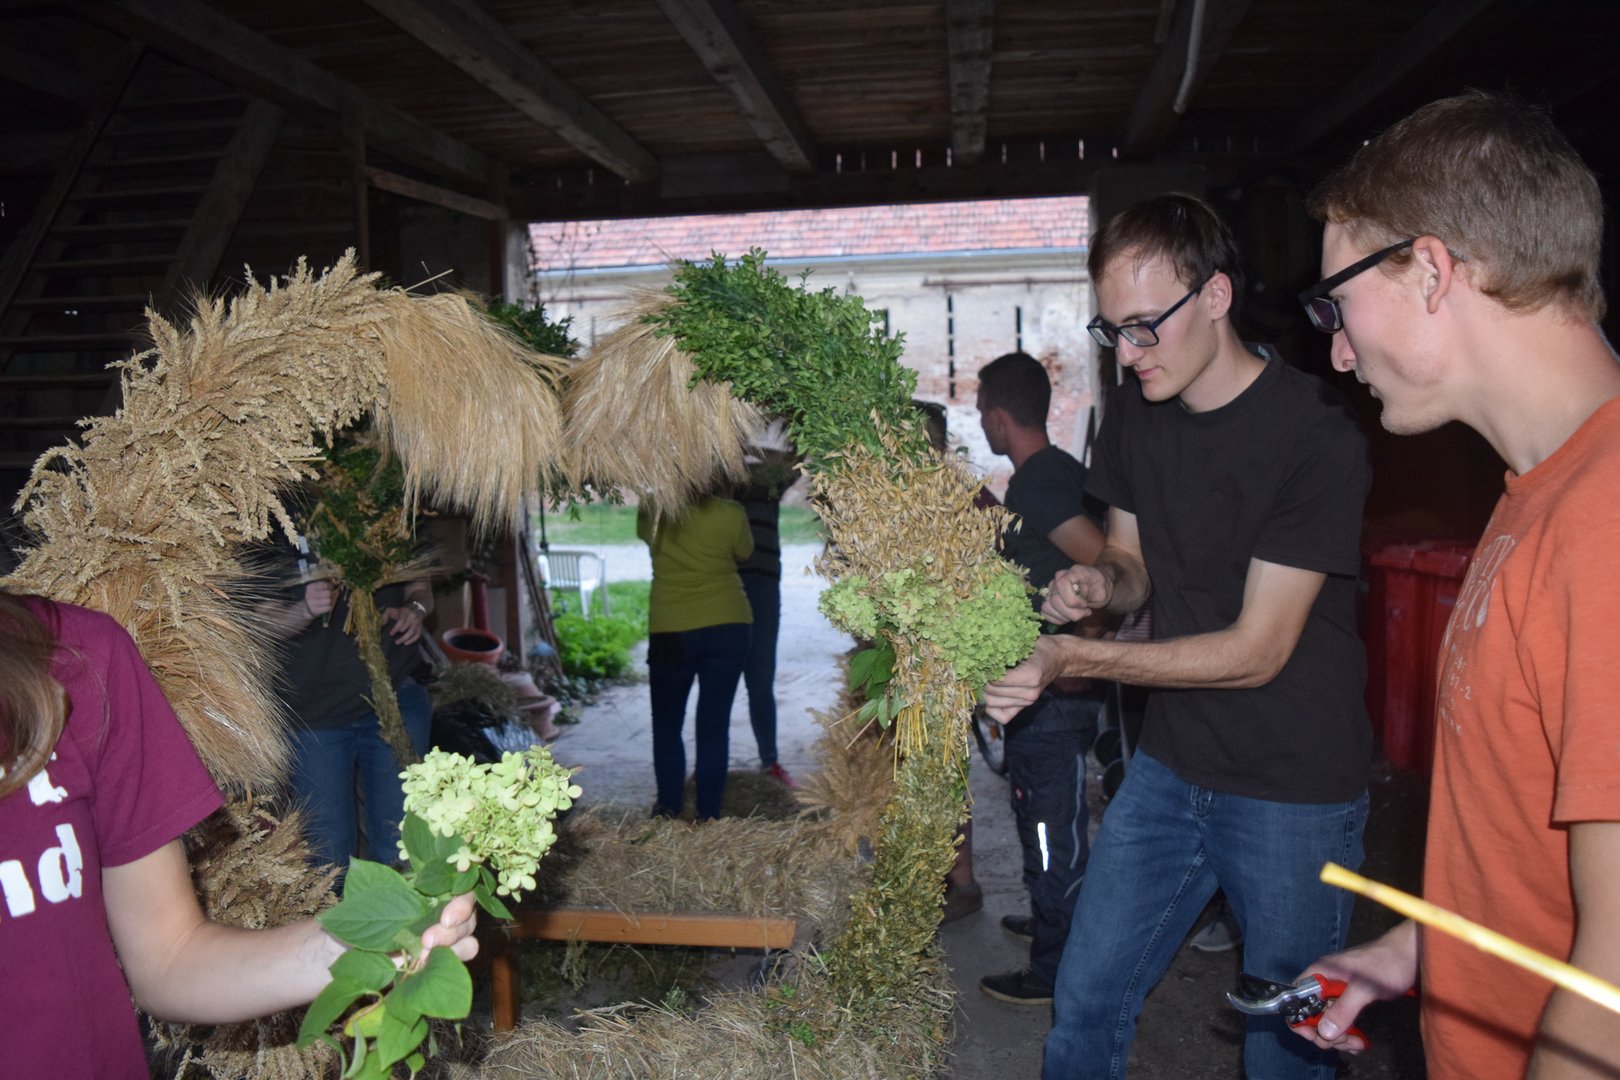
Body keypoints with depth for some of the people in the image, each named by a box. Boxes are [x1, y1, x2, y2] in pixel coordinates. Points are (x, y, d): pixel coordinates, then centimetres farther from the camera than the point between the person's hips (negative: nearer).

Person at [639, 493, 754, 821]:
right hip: (727, 629, 0)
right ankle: (708, 814, 9)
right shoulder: (729, 514, -10)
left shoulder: (652, 515, -7)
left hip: (669, 633, 0)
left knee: (667, 724, 17)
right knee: (715, 725, 5)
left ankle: (668, 807, 22)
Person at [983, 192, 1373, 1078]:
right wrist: (1101, 584, -10)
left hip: (1294, 789, -5)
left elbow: (1256, 652, -20)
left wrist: (1074, 660, -25)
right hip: (1169, 766, 6)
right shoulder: (1133, 414, 2)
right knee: (1084, 1002, 12)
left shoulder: (1313, 433, -20)